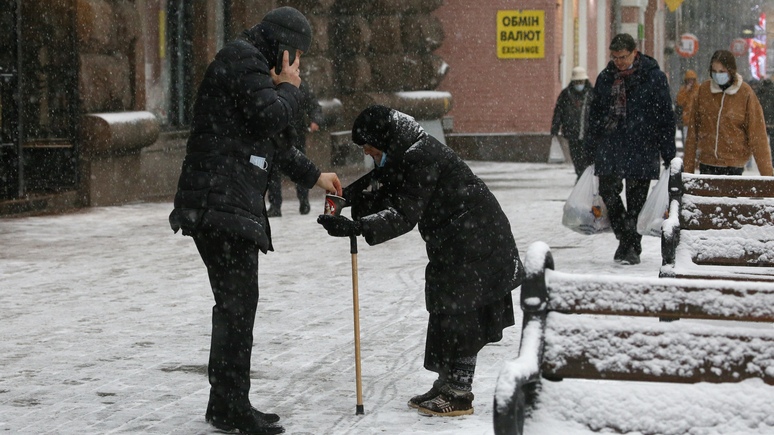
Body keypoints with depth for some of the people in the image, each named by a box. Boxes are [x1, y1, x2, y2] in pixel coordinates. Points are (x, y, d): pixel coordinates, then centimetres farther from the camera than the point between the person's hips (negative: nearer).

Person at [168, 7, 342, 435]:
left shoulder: (251, 65, 26)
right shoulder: (241, 59, -7)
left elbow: (273, 142, 34)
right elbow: (271, 118, -19)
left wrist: (313, 175, 37)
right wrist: (289, 88, 0)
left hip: (234, 204, 11)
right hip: (221, 203, -11)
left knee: (236, 303, 14)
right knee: (237, 302, -9)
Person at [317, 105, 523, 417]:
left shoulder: (421, 157, -23)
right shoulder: (405, 156, 10)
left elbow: (404, 215, -29)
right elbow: (389, 199, 12)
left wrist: (357, 228, -36)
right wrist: (351, 197, -4)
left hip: (474, 242, -11)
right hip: (454, 242, 11)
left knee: (457, 313, -7)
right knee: (447, 311, 15)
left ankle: (458, 394, -1)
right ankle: (448, 384, 23)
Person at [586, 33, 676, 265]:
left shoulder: (654, 77, -4)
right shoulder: (605, 78, 9)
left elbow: (665, 116, -2)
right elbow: (595, 113, 17)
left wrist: (668, 153, -4)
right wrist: (591, 148, 15)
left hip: (641, 148, -4)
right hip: (610, 146, 4)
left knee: (636, 199, 1)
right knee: (608, 191, -2)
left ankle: (631, 247, 13)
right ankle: (625, 236, 19)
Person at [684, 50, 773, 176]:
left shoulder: (746, 93, -4)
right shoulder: (703, 90, 3)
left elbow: (757, 134, -4)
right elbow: (693, 130, 7)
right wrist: (688, 167, 7)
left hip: (733, 165, -2)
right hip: (707, 164, 2)